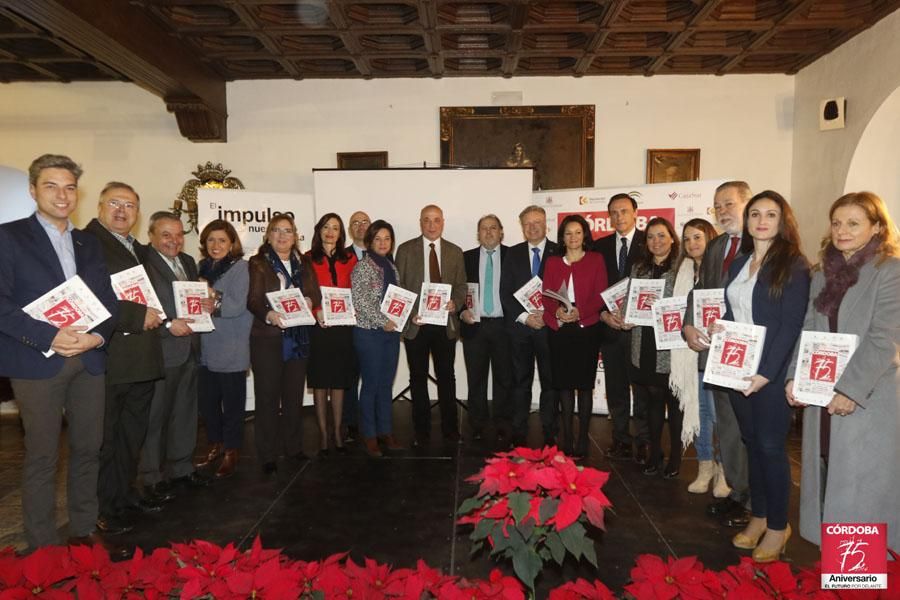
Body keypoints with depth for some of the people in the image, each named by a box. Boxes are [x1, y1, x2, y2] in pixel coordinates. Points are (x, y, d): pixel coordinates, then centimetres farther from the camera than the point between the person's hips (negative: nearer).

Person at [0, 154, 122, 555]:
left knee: (88, 450, 10)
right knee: (41, 458, 3)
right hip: (37, 363, -4)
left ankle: (84, 532, 25)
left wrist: (97, 336, -9)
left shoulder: (88, 243, 14)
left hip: (89, 360, 5)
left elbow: (107, 299, 10)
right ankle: (42, 547, 16)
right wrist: (50, 337, -18)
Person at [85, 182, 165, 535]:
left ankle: (125, 497, 34)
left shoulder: (142, 251, 17)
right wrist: (139, 317, -20)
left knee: (133, 437, 19)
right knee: (105, 440, 5)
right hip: (107, 360, -8)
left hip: (142, 360, 8)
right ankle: (104, 512, 19)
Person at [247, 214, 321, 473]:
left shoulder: (304, 263, 12)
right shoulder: (258, 263, 0)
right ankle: (268, 455, 12)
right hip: (267, 337, -4)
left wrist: (309, 301, -16)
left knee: (294, 394, 12)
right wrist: (269, 314, -28)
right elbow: (253, 300, -9)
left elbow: (316, 294, 7)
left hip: (298, 337, 4)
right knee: (267, 396, 2)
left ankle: (293, 446, 26)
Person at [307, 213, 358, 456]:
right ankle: (323, 434, 13)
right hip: (318, 327, -2)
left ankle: (337, 432, 19)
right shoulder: (308, 259, 1)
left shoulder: (350, 259, 9)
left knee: (339, 381, 9)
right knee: (320, 382, 5)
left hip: (342, 326, 2)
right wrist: (316, 312, -16)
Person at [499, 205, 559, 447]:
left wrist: (547, 315, -12)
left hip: (550, 325, -1)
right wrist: (524, 317, -7)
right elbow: (505, 292, 4)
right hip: (520, 326, 2)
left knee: (551, 382, 4)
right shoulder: (513, 254, 9)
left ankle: (549, 434, 14)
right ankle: (519, 434, 14)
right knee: (521, 382, 7)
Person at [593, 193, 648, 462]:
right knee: (615, 389, 10)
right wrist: (604, 314, -7)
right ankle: (621, 440, 21)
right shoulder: (600, 246, 10)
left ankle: (642, 443, 13)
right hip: (609, 327, 3)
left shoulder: (649, 243, 1)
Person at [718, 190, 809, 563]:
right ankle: (758, 516, 26)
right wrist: (718, 327, -4)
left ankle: (778, 526, 18)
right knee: (752, 443, 13)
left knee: (771, 446, 2)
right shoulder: (738, 264, 12)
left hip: (772, 372, -5)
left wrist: (765, 373, -18)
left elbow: (791, 325, -13)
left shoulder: (793, 265, -7)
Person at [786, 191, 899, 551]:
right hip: (821, 393, 6)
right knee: (826, 478, 13)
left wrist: (851, 389, -19)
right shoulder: (823, 273, 12)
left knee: (863, 483, 2)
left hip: (867, 397, -6)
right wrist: (795, 376, 0)